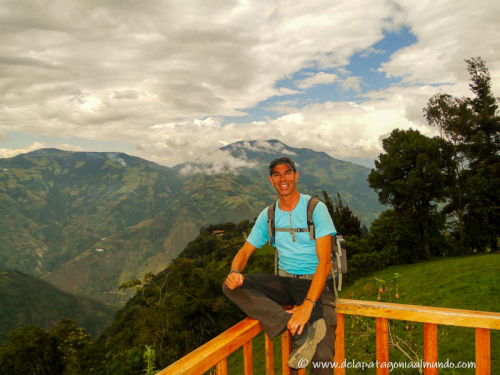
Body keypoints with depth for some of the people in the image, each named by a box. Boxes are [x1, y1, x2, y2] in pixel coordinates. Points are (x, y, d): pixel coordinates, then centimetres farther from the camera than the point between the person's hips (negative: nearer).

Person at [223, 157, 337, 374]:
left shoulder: (315, 208, -8)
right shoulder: (268, 215, 6)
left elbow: (324, 261, -15)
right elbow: (245, 251, 8)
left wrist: (308, 304, -28)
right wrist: (235, 271, -17)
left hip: (316, 283, -5)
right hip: (285, 281, 6)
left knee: (322, 357, -32)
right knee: (231, 286, -23)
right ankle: (303, 330, -29)